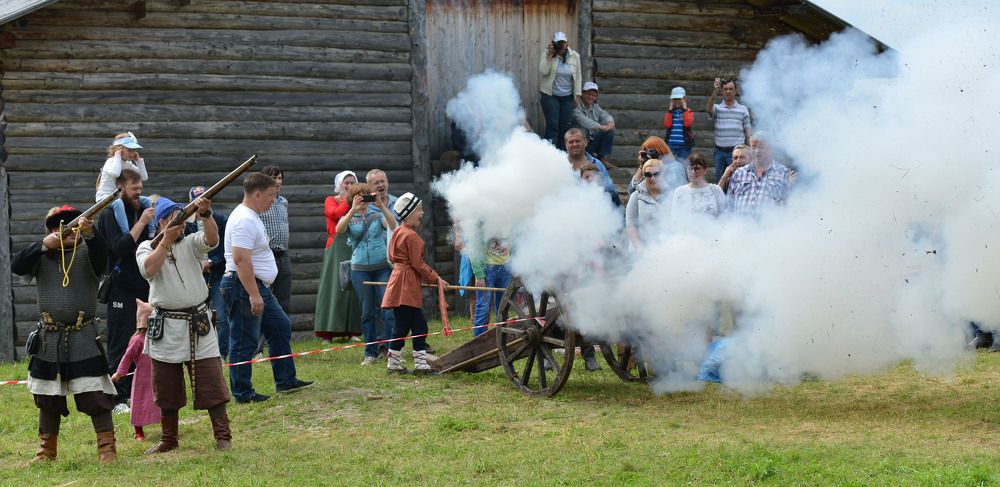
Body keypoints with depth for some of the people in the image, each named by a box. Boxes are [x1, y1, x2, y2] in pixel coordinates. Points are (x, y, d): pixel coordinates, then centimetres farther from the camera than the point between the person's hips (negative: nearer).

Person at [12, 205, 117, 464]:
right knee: (47, 398, 11)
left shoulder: (87, 253, 0)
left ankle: (107, 448, 0)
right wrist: (44, 245, -21)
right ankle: (47, 451, 23)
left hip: (83, 338, -2)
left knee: (96, 395, -6)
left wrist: (90, 233, -41)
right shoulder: (42, 255, 6)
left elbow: (102, 254, -22)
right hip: (48, 338, 3)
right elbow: (17, 266, -10)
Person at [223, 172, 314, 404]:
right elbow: (241, 259, -27)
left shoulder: (251, 217, 15)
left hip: (259, 287, 11)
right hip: (244, 288, -11)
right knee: (245, 342, -4)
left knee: (280, 328, 17)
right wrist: (254, 295, -28)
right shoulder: (244, 220, -19)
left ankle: (285, 381, 24)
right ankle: (243, 393, 3)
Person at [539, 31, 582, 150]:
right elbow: (543, 72, -19)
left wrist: (577, 95, 2)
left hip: (568, 97, 3)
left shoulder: (574, 56, 1)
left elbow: (577, 77, 5)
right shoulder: (548, 54, -6)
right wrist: (550, 56, -22)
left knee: (566, 125, 5)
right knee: (552, 125, -9)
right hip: (551, 96, -3)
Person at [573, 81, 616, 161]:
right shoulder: (577, 109, -10)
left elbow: (606, 115, 0)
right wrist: (601, 127, -36)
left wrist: (610, 122, -26)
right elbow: (584, 121, -25)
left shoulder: (595, 107, 13)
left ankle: (602, 159, -11)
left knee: (610, 130, -14)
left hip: (593, 141, 7)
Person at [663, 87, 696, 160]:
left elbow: (687, 123, -17)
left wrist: (684, 108, -11)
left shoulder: (689, 111, 3)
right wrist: (670, 109, -8)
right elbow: (667, 124, -8)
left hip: (684, 145, -2)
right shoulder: (670, 111, 9)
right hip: (671, 145, 2)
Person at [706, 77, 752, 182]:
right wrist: (715, 91, -31)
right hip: (720, 152, 1)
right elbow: (708, 108, -18)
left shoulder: (743, 110, 7)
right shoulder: (717, 108, 6)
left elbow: (747, 133, 8)